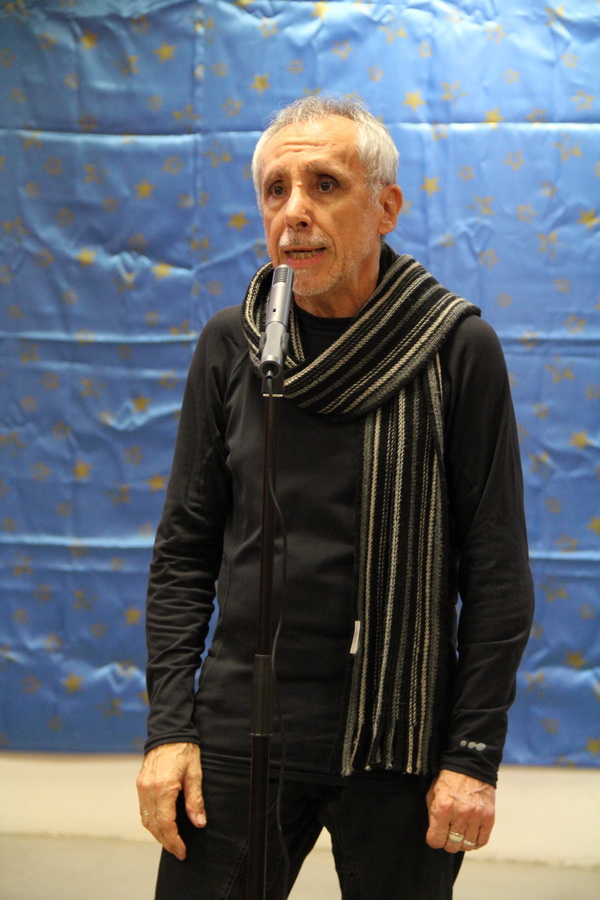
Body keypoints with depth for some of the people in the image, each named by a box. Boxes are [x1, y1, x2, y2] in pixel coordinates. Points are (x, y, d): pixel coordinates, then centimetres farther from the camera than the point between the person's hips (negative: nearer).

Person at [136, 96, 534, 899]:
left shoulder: (459, 348, -5)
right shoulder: (230, 346, 3)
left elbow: (497, 570, -4)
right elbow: (186, 548, 7)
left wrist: (476, 755, -7)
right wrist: (168, 726, -1)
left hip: (401, 750, -2)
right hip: (241, 734, 2)